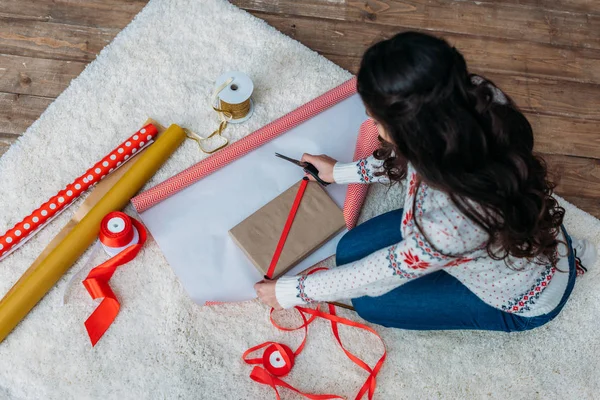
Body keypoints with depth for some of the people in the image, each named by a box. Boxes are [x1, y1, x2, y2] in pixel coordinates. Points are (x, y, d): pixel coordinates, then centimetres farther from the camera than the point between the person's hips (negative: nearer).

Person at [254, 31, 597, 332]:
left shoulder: (454, 223, -45)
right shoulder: (471, 103, -27)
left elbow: (380, 275, -25)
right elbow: (409, 160, -5)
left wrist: (294, 292, -10)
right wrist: (341, 172, 8)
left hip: (523, 296, -5)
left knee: (369, 301, 2)